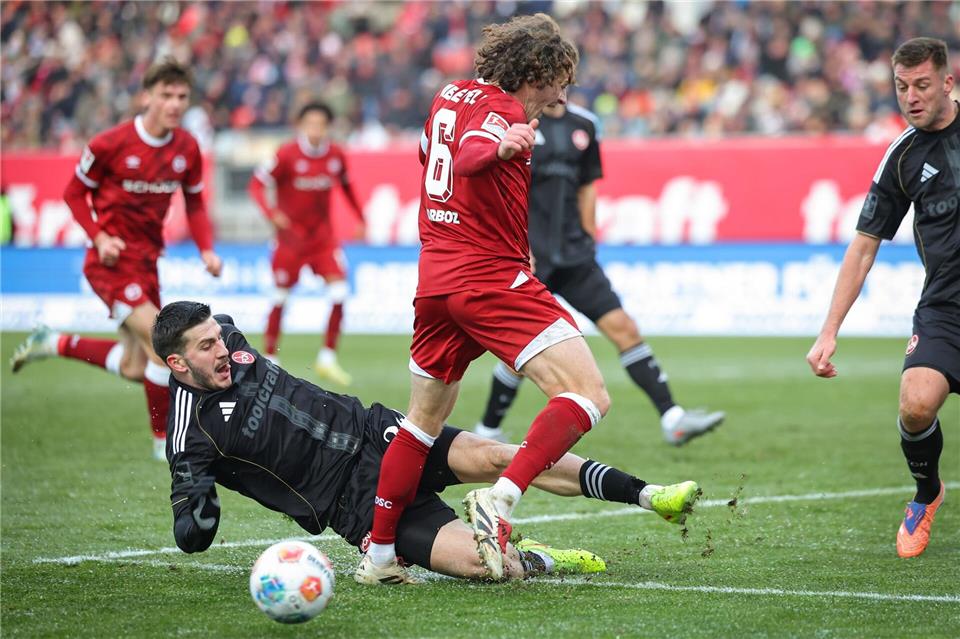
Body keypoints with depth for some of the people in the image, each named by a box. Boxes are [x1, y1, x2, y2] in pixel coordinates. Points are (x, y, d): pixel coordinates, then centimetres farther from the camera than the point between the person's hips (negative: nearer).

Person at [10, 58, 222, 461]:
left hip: (146, 260, 7)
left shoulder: (187, 148, 1)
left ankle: (54, 344, 30)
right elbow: (74, 193, -3)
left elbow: (195, 204, 13)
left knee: (134, 369, 10)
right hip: (113, 258, -7)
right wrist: (99, 237, -17)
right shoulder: (111, 144, -14)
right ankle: (164, 440, -4)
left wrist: (207, 250, -2)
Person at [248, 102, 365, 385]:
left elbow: (346, 186, 17)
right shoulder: (287, 155, -13)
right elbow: (257, 183, -11)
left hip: (323, 234, 3)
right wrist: (271, 212, -27)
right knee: (281, 297, 2)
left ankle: (328, 358, 2)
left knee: (339, 292, -10)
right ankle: (269, 359, 17)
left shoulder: (336, 156, -1)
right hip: (291, 234, -3)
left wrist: (360, 219, 15)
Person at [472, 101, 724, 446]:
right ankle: (487, 430, 20)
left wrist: (588, 242, 15)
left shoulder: (583, 124, 10)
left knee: (623, 327, -6)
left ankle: (672, 418, -9)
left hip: (574, 256, 5)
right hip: (529, 257, -5)